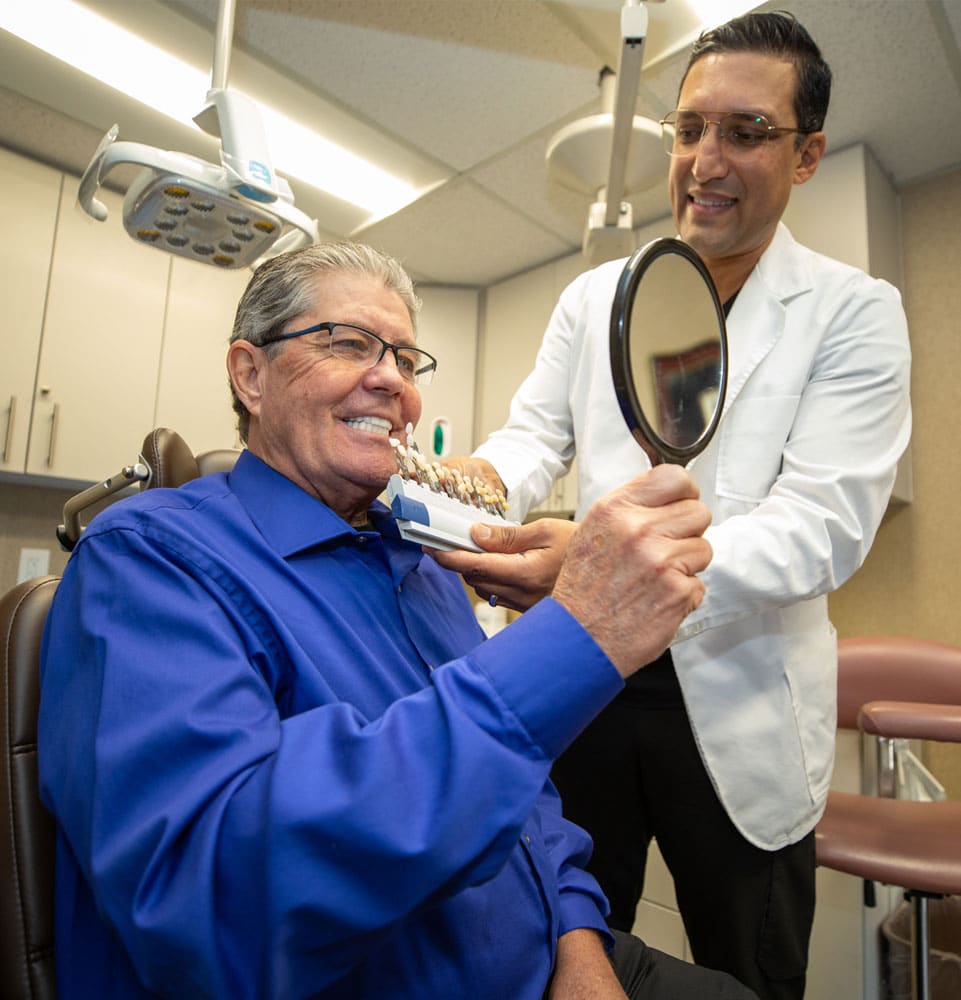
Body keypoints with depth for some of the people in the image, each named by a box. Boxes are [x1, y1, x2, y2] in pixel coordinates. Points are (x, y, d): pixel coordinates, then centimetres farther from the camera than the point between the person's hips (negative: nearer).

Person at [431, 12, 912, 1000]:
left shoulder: (854, 313, -7)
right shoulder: (593, 297, 5)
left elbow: (823, 526, -18)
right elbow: (538, 429, 4)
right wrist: (485, 474, -21)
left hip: (740, 706, -2)